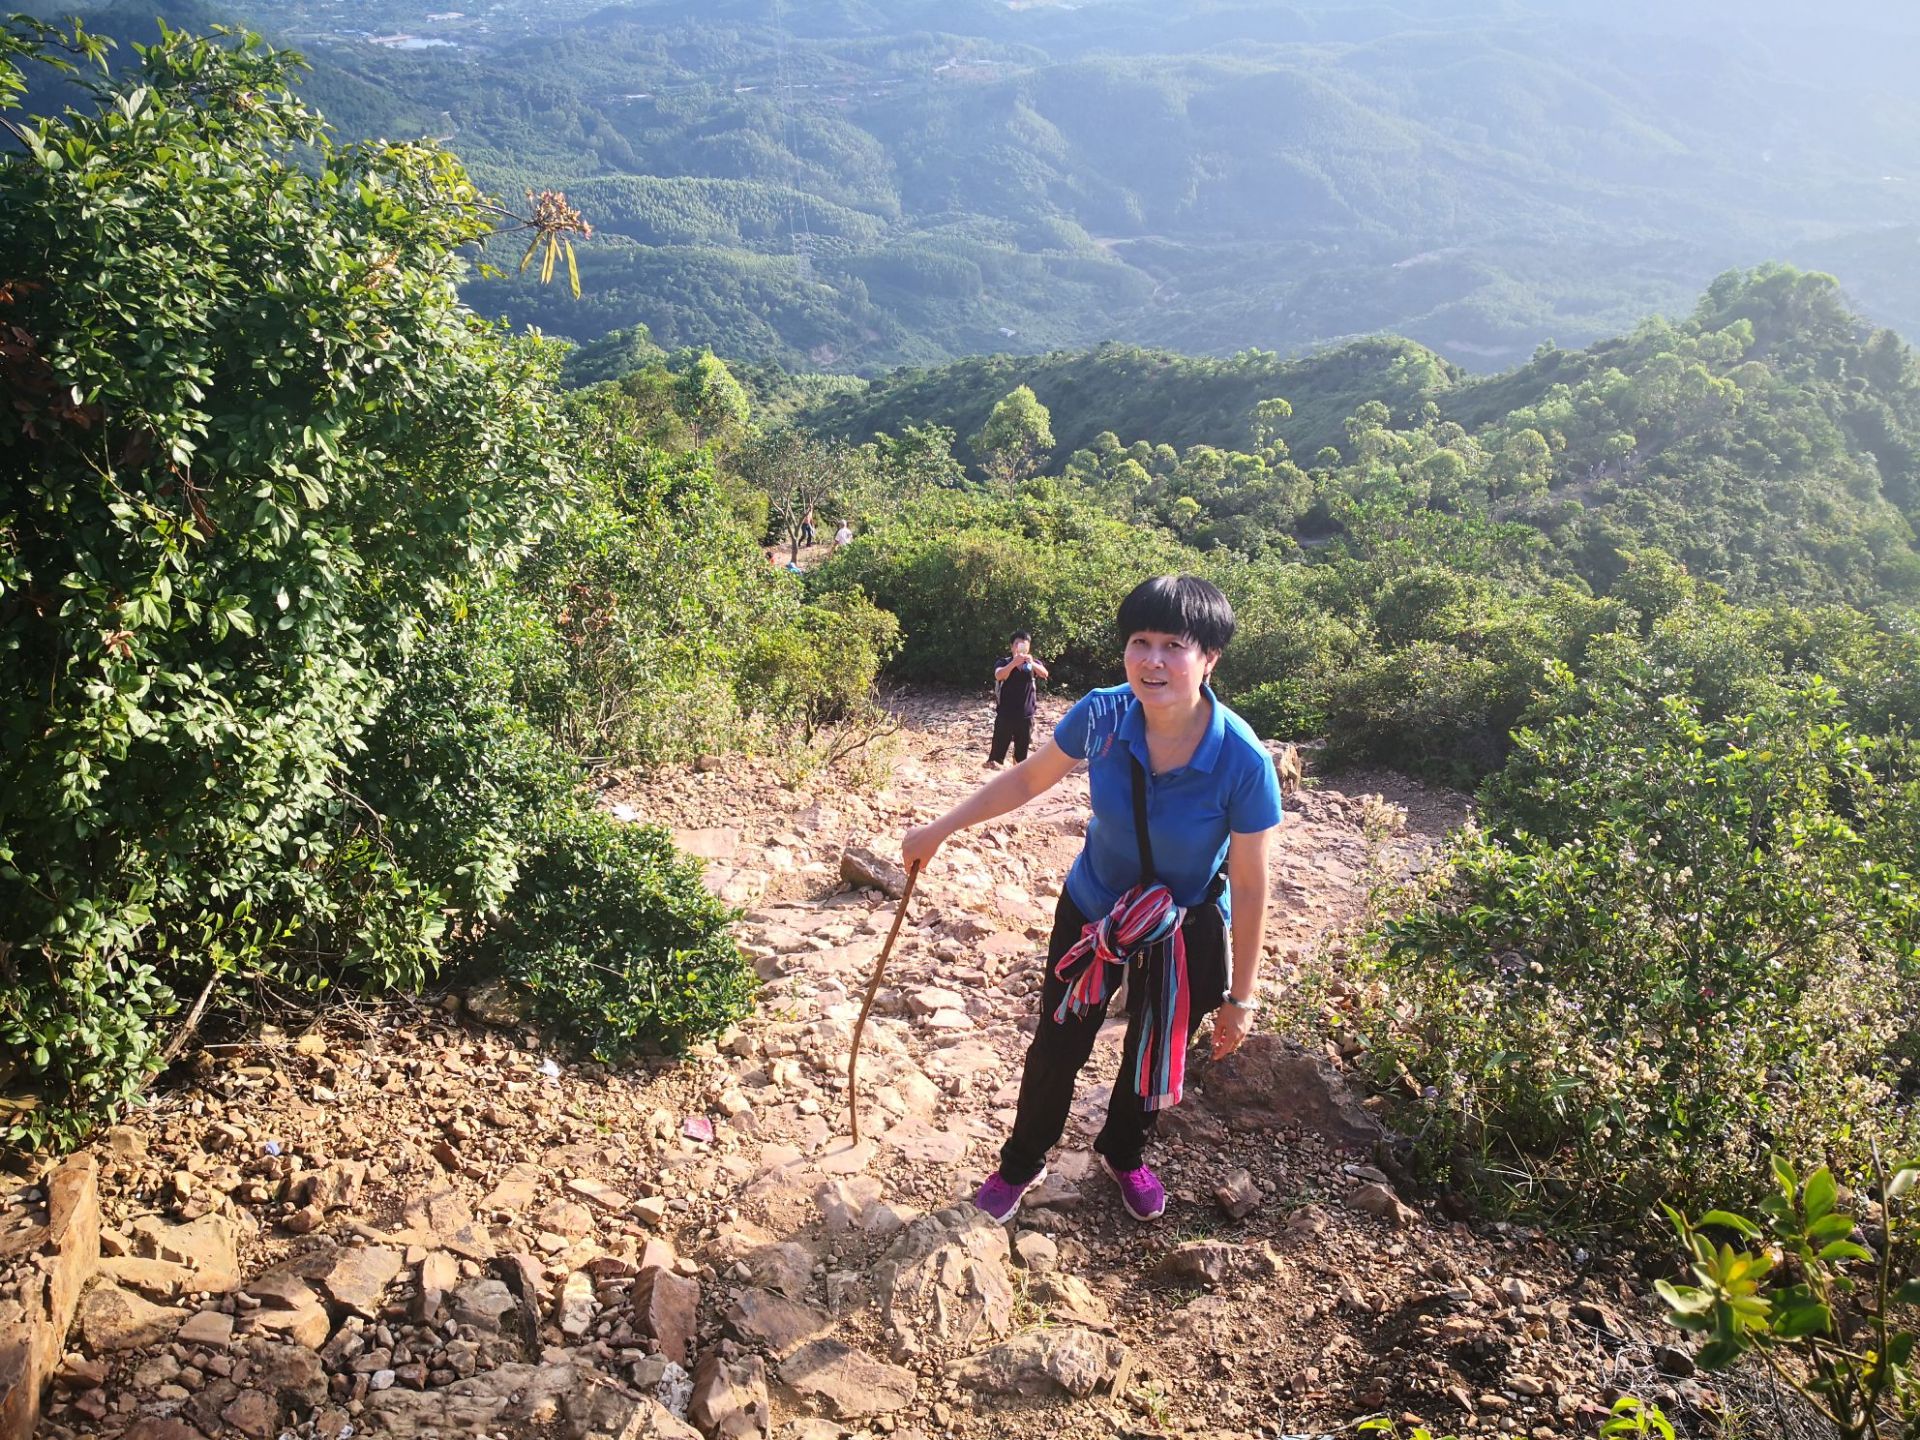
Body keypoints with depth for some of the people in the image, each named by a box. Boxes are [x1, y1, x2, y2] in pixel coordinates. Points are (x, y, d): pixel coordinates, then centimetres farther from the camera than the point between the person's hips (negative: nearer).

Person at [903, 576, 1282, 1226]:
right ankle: (1022, 1163, 44)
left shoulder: (1243, 762, -32)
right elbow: (1027, 778, -5)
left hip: (1187, 931, -1)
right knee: (1057, 1046, 17)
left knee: (1155, 1057, 23)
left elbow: (1250, 890, -20)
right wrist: (937, 831, -1)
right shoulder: (1101, 715, -25)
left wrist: (1240, 998, -11)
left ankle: (1123, 1153, 54)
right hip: (1092, 909, 2)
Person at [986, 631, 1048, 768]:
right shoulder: (1004, 662, -4)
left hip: (1026, 714, 2)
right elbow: (998, 675, -26)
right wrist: (1014, 662, -43)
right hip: (1005, 713, -2)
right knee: (1000, 742, 1)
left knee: (1023, 744, 10)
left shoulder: (1033, 663, 0)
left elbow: (1044, 674, -20)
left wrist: (1032, 663, -41)